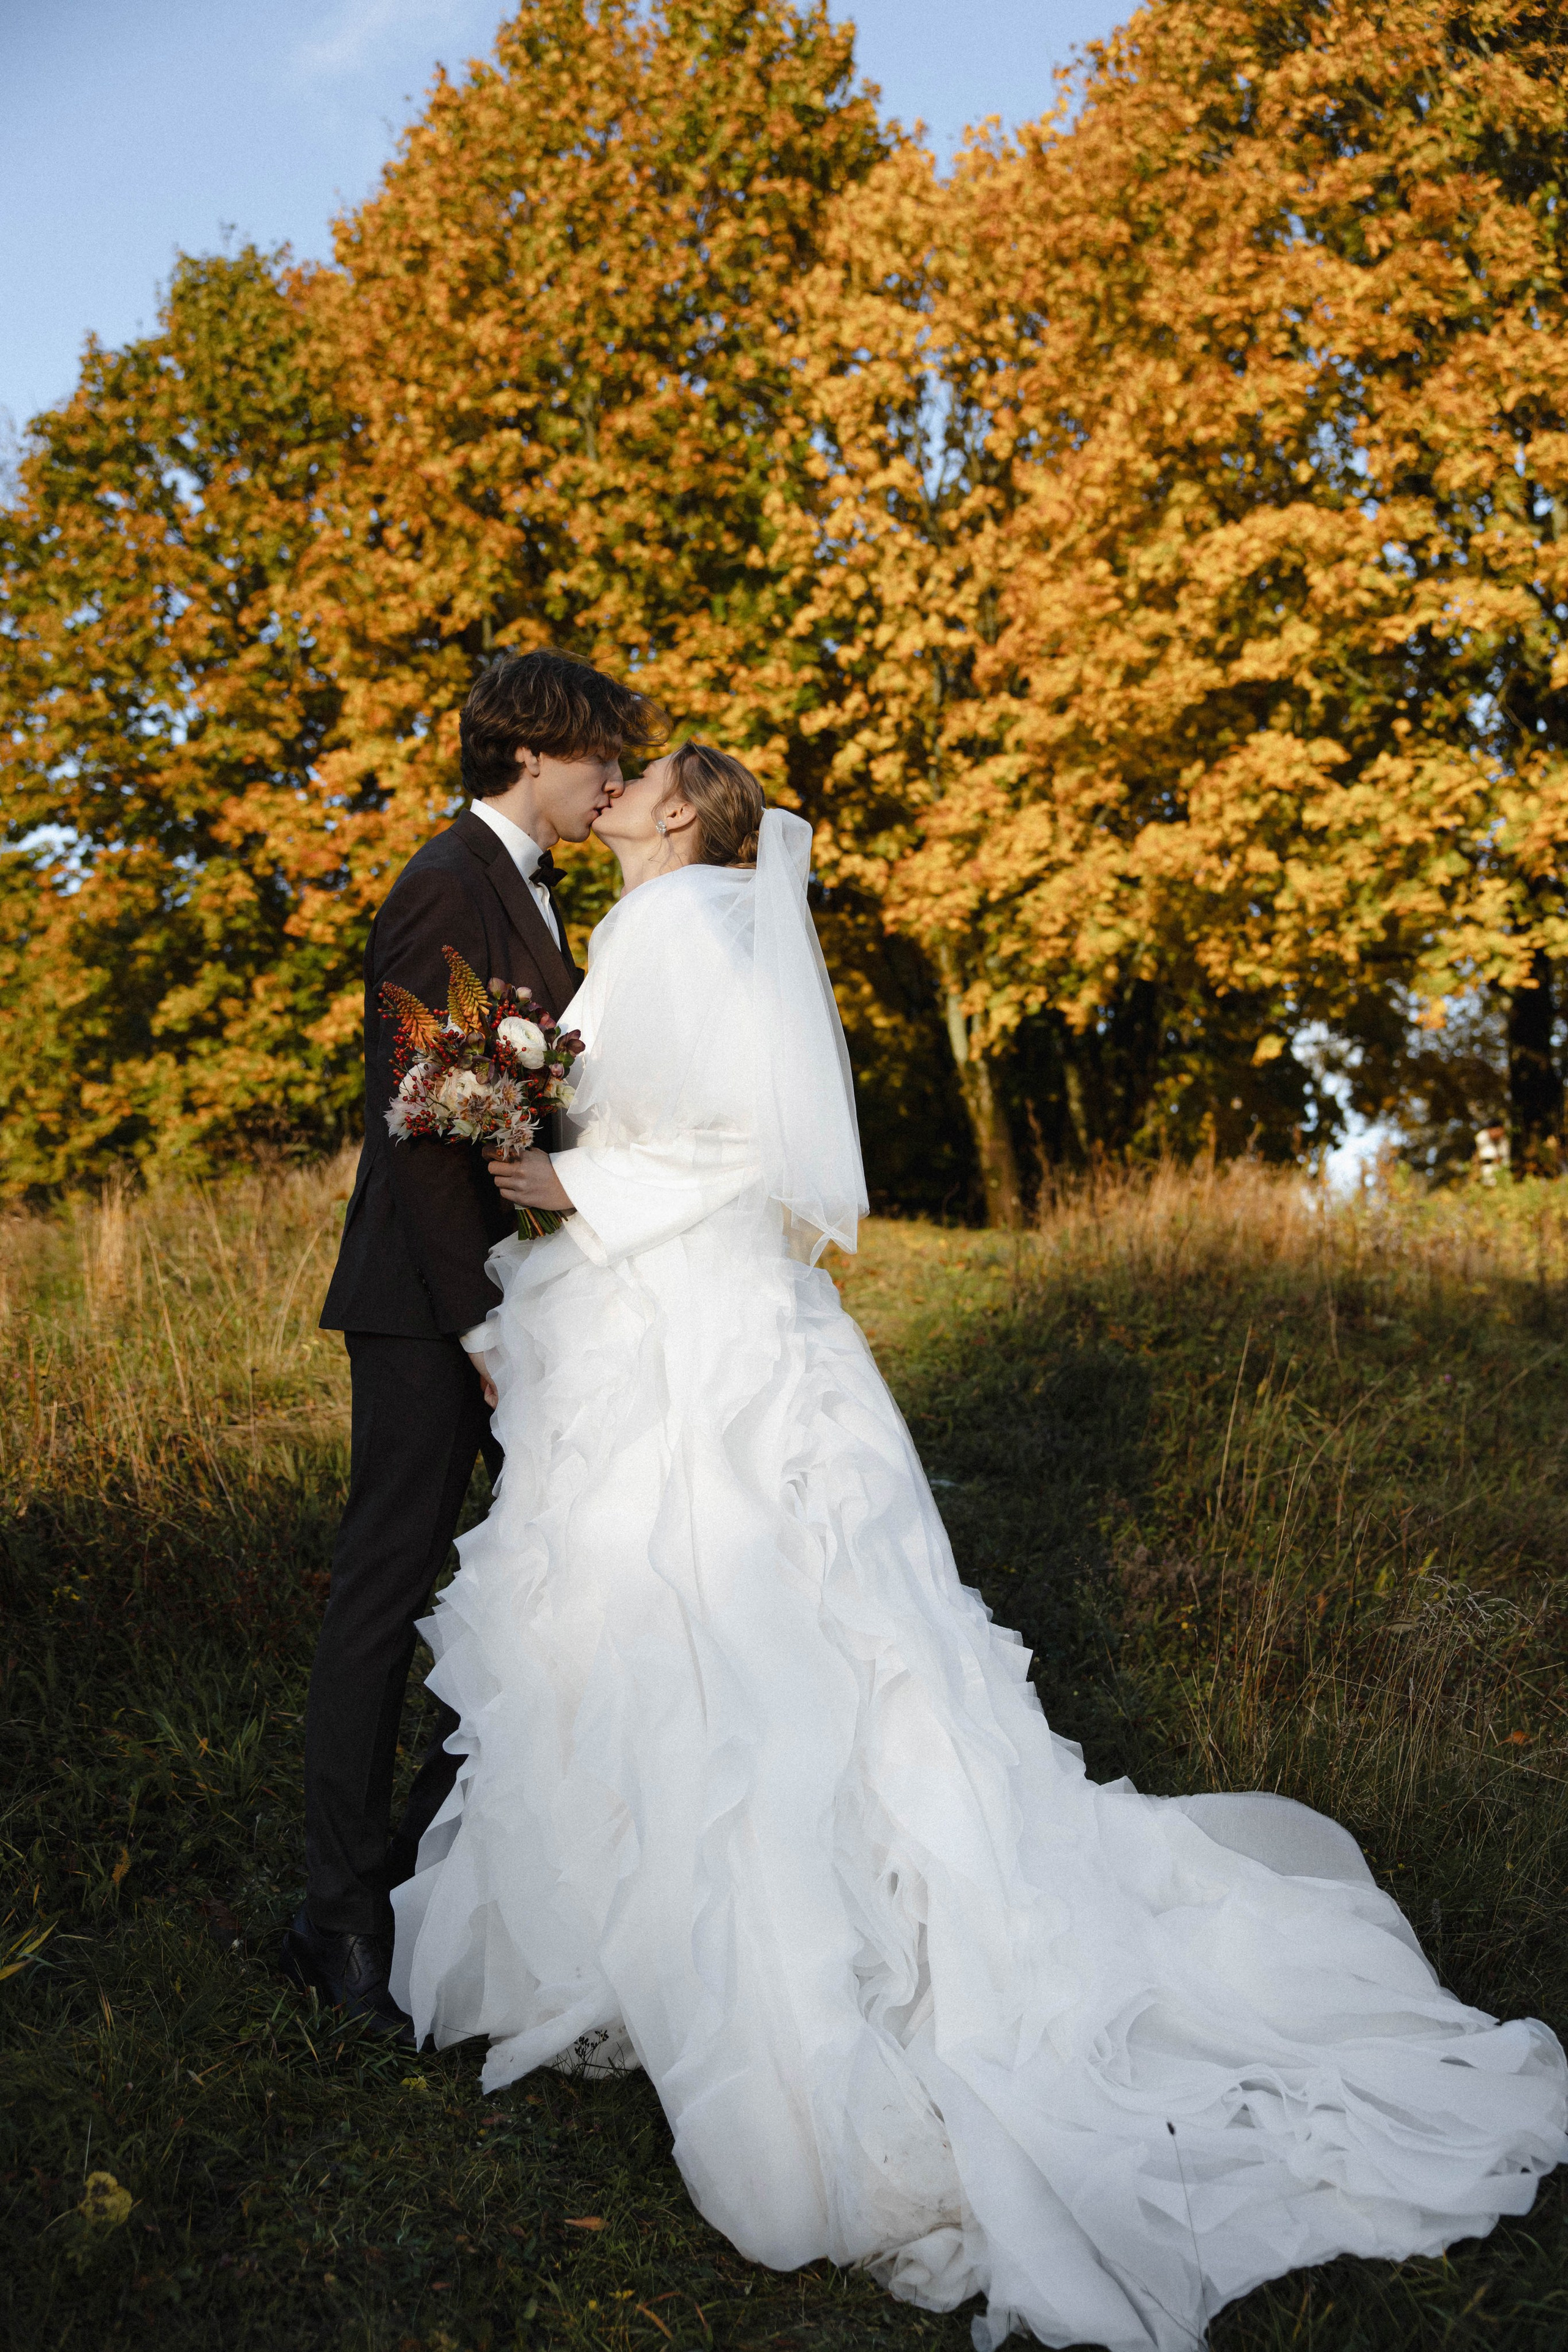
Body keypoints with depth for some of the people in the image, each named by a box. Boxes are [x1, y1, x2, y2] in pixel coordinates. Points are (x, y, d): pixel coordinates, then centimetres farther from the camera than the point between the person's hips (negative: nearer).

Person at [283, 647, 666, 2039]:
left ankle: (440, 1835, 25)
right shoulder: (450, 887, -13)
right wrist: (482, 1321, -21)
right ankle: (342, 1915, 11)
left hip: (517, 1282, 9)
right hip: (431, 1296, -9)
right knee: (389, 1585, -1)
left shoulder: (530, 893, 17)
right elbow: (416, 1124, -19)